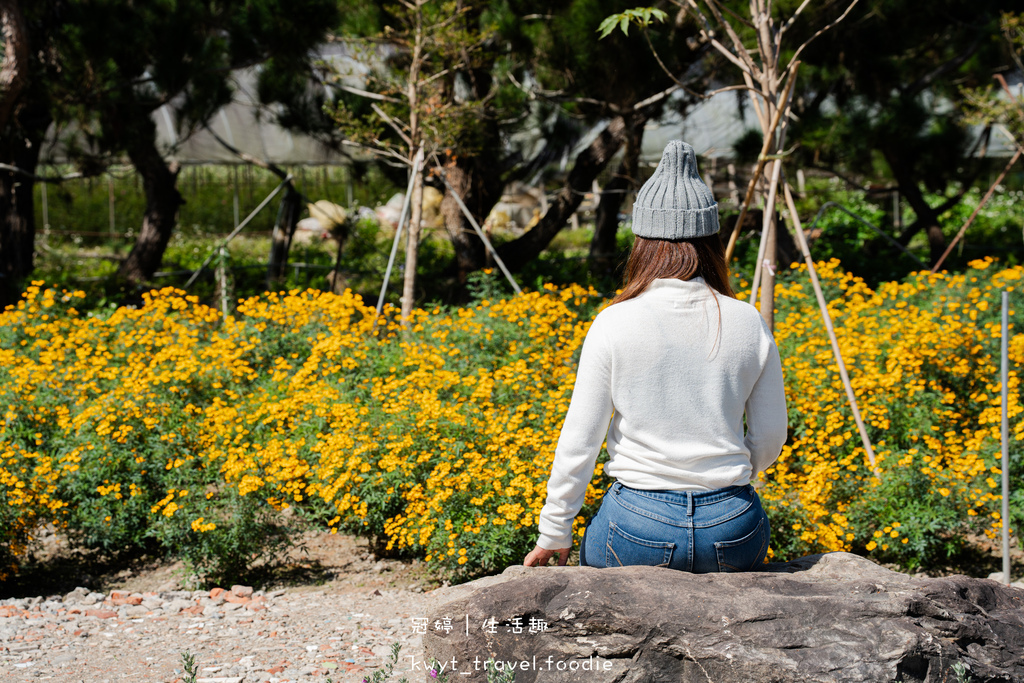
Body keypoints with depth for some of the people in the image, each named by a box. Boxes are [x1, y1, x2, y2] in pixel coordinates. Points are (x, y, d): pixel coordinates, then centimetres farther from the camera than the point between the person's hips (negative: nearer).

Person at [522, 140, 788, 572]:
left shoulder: (614, 325, -8)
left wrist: (554, 535, 6)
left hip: (638, 527, -1)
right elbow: (771, 439, 7)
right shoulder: (749, 324, -1)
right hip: (733, 533, 1)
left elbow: (579, 440, -5)